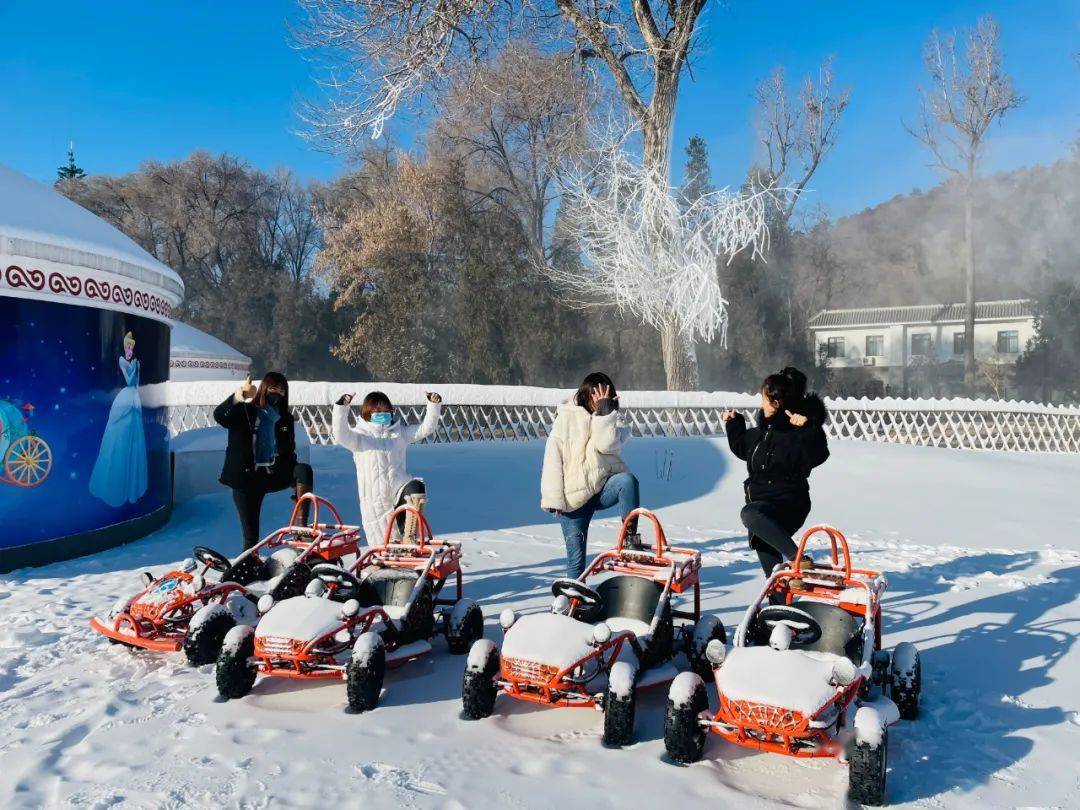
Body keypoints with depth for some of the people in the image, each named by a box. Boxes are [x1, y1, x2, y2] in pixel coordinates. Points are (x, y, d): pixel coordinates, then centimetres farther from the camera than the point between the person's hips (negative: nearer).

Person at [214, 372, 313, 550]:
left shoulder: (286, 419, 11)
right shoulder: (244, 411, -1)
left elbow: (289, 451, 17)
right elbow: (220, 416, -21)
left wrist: (297, 485, 9)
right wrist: (238, 397, -40)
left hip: (274, 476, 3)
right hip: (246, 479, -3)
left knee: (304, 470, -26)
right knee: (251, 535, -2)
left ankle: (302, 525, -28)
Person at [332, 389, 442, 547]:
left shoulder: (400, 432, 13)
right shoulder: (360, 435, 2)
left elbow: (425, 428, 10)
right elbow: (341, 435, -16)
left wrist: (434, 405, -3)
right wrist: (341, 408, -29)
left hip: (398, 488, 2)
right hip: (375, 500, -2)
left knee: (416, 487, -33)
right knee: (384, 545, -2)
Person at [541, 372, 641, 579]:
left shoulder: (607, 420, 9)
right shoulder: (567, 417, -2)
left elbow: (606, 445, -14)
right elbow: (553, 459, -6)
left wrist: (604, 410, -13)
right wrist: (554, 498, -12)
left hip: (603, 488, 2)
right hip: (573, 497, -2)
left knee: (628, 479, -30)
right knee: (576, 553, -1)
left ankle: (630, 534, -22)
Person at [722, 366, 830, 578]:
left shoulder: (798, 429, -13)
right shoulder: (765, 430, 12)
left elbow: (816, 456, -30)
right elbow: (743, 447, 29)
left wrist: (808, 429, -40)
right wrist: (733, 424, 26)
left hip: (787, 504, -9)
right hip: (762, 505, 9)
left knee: (750, 514, -38)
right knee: (768, 559, 15)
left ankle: (798, 558, -34)